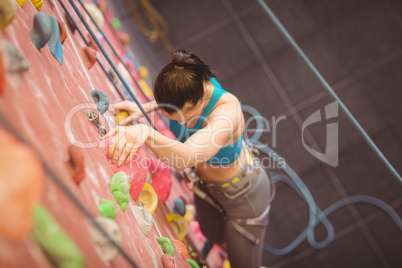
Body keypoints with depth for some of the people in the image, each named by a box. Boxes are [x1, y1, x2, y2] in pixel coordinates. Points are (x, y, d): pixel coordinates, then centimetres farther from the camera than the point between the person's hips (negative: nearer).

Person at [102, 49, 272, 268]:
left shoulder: (227, 110, -44)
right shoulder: (186, 88, -26)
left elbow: (185, 157, -60)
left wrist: (146, 133, -76)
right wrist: (145, 108, -15)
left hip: (242, 192, -6)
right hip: (204, 184, 6)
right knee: (214, 237, 31)